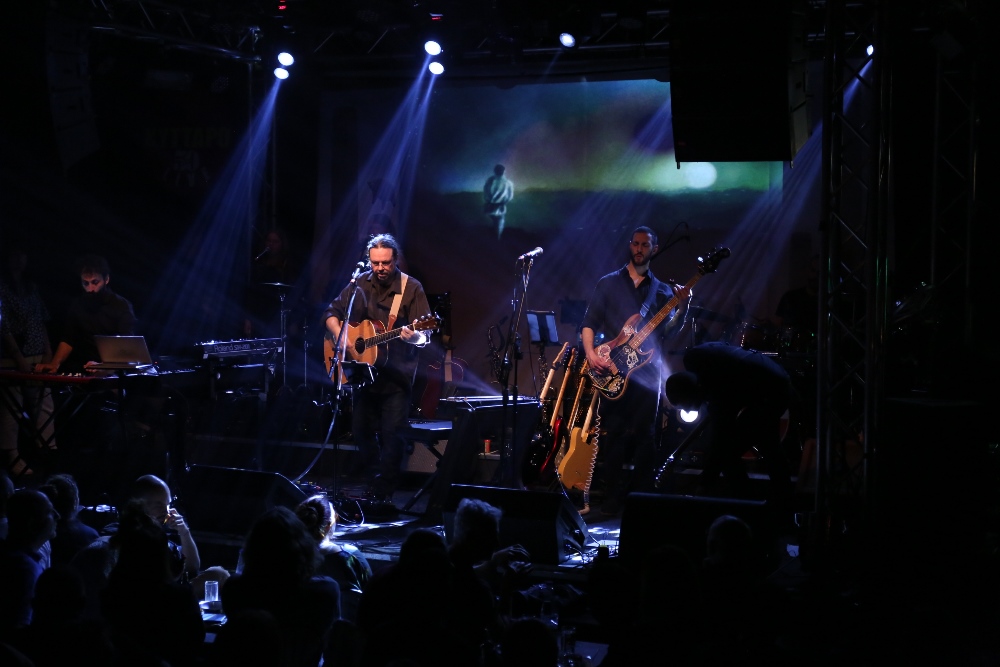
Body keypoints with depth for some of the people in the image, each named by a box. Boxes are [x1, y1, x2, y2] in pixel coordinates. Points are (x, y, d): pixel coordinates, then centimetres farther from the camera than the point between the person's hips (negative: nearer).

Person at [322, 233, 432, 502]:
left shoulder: (412, 288, -8)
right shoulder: (359, 284, 4)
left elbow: (424, 336, -12)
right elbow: (331, 312, 8)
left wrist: (414, 337, -35)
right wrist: (339, 335, -10)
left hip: (396, 376, -4)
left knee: (391, 436, -6)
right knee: (361, 433, 10)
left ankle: (383, 492, 3)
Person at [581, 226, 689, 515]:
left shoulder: (661, 290, 12)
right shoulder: (609, 283, 6)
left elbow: (667, 331, 4)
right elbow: (589, 323, 3)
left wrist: (682, 309, -12)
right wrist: (591, 354, -12)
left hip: (647, 371, 2)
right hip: (613, 371, -2)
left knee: (643, 436, 1)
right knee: (613, 434, -3)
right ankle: (612, 497, 2)